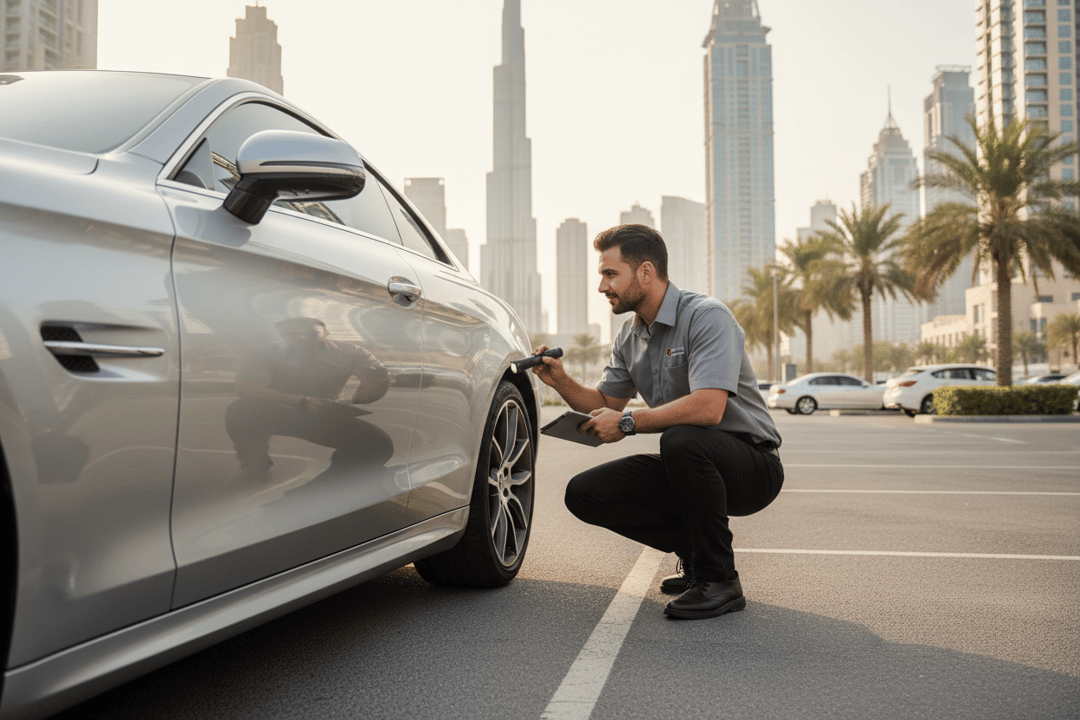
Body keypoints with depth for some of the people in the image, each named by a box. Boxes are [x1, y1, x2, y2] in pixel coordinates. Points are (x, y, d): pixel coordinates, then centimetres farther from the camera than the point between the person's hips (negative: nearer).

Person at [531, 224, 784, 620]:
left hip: (753, 464, -7)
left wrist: (629, 422, -25)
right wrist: (561, 382, -4)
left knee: (681, 439, -39)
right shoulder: (630, 335, 7)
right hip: (689, 466, 8)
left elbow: (708, 407, -33)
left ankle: (718, 579, -20)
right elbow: (606, 403, 14)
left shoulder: (707, 316, -19)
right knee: (584, 494, -7)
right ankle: (695, 550, 8)